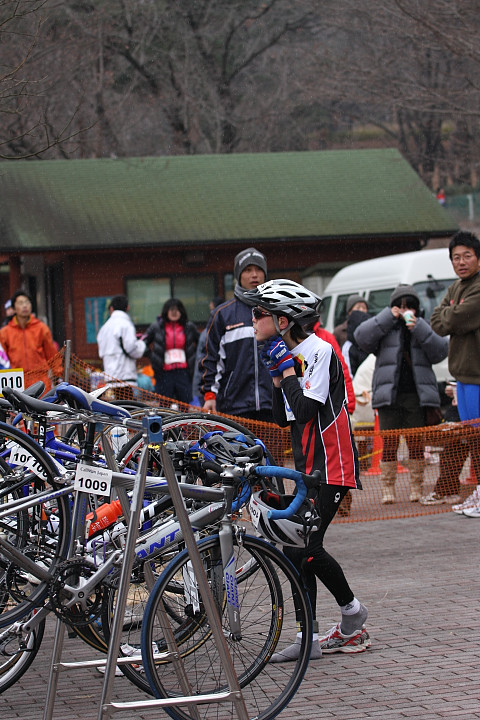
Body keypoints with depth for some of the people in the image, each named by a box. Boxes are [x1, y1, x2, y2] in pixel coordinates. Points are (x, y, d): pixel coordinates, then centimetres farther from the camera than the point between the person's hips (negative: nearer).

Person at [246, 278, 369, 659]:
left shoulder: (319, 350, -16)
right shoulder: (290, 354, 11)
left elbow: (305, 410, -25)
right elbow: (283, 417, 13)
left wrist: (287, 367, -16)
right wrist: (275, 373, 4)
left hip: (331, 467, -9)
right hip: (308, 466, 9)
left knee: (306, 548, -13)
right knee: (294, 549, 4)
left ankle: (351, 609, 10)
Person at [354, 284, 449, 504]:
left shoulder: (423, 328, 14)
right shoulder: (385, 329, 10)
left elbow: (440, 351, 0)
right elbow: (361, 337, -7)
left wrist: (419, 329, -10)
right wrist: (388, 317, -7)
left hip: (417, 394, 1)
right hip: (389, 395, -1)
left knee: (416, 443, 1)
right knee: (389, 443, -2)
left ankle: (416, 487, 10)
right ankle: (388, 489, 4)